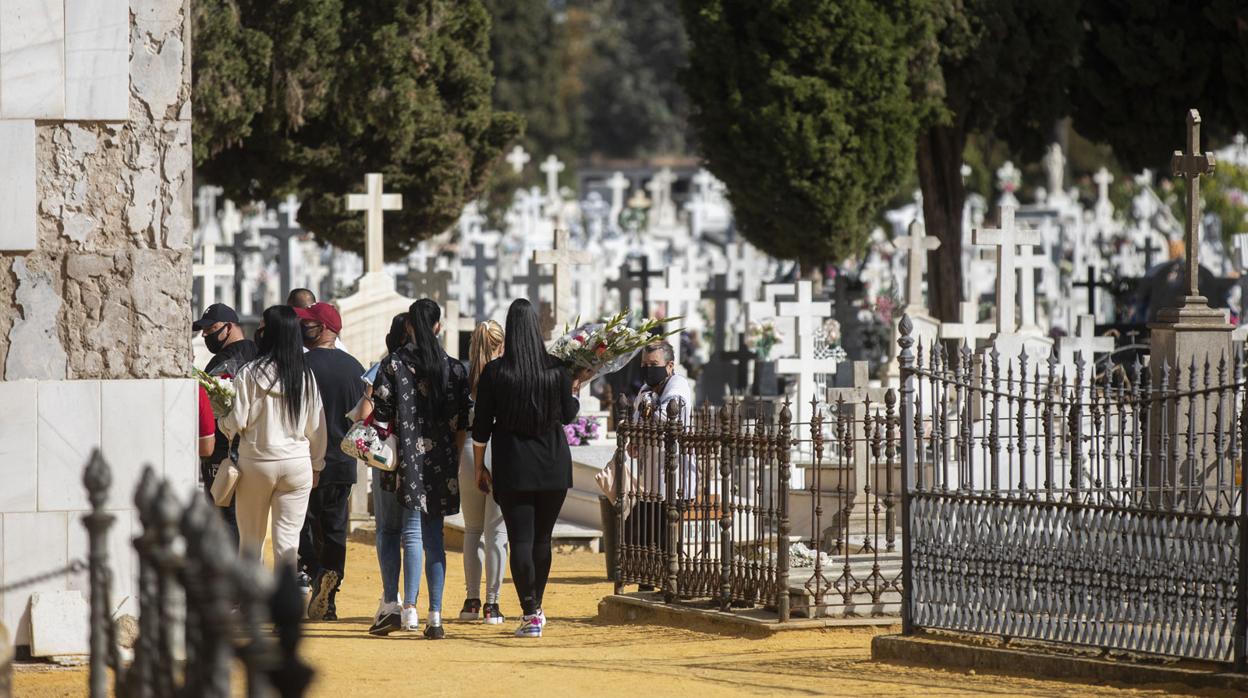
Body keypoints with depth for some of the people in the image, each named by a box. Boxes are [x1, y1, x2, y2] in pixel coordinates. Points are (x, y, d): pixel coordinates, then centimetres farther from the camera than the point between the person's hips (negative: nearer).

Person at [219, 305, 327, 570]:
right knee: (287, 541, 4)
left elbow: (236, 422, -9)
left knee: (250, 540, 10)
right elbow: (316, 426, 6)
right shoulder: (305, 376, 0)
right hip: (297, 463, 2)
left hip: (256, 462, -2)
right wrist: (316, 464, 17)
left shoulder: (249, 374, -10)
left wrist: (221, 420, 13)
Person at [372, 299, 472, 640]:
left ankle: (409, 606, -18)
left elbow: (381, 412, -7)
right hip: (441, 459, 2)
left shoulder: (393, 364, -3)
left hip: (408, 456, -2)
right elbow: (463, 420, 4)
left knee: (413, 531, -5)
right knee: (434, 535, 7)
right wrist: (454, 456, 13)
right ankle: (435, 615, 4)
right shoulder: (454, 368, 4)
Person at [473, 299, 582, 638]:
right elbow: (569, 414, 9)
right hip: (554, 465, 2)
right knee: (542, 539, 15)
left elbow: (481, 426, -3)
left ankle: (530, 616, -10)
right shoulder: (557, 369, -4)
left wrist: (479, 467, 8)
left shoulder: (494, 372, -7)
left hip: (512, 467, -2)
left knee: (521, 540, -3)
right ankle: (535, 608, 25)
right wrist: (574, 391, 30)